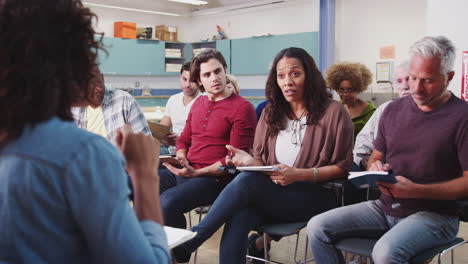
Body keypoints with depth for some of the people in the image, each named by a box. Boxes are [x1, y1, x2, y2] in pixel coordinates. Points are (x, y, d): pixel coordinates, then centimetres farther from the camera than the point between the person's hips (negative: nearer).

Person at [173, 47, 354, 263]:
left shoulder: (333, 112, 0)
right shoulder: (271, 114, 14)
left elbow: (342, 167, -1)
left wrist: (299, 175, -17)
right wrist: (249, 160, -10)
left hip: (315, 196, -4)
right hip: (274, 195, 4)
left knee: (247, 180, -29)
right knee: (238, 217, -32)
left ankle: (190, 242, -16)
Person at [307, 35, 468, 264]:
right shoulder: (394, 110, 10)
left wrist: (416, 190, -23)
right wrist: (375, 169, -6)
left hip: (434, 213, -6)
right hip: (385, 206, 6)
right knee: (317, 228, -8)